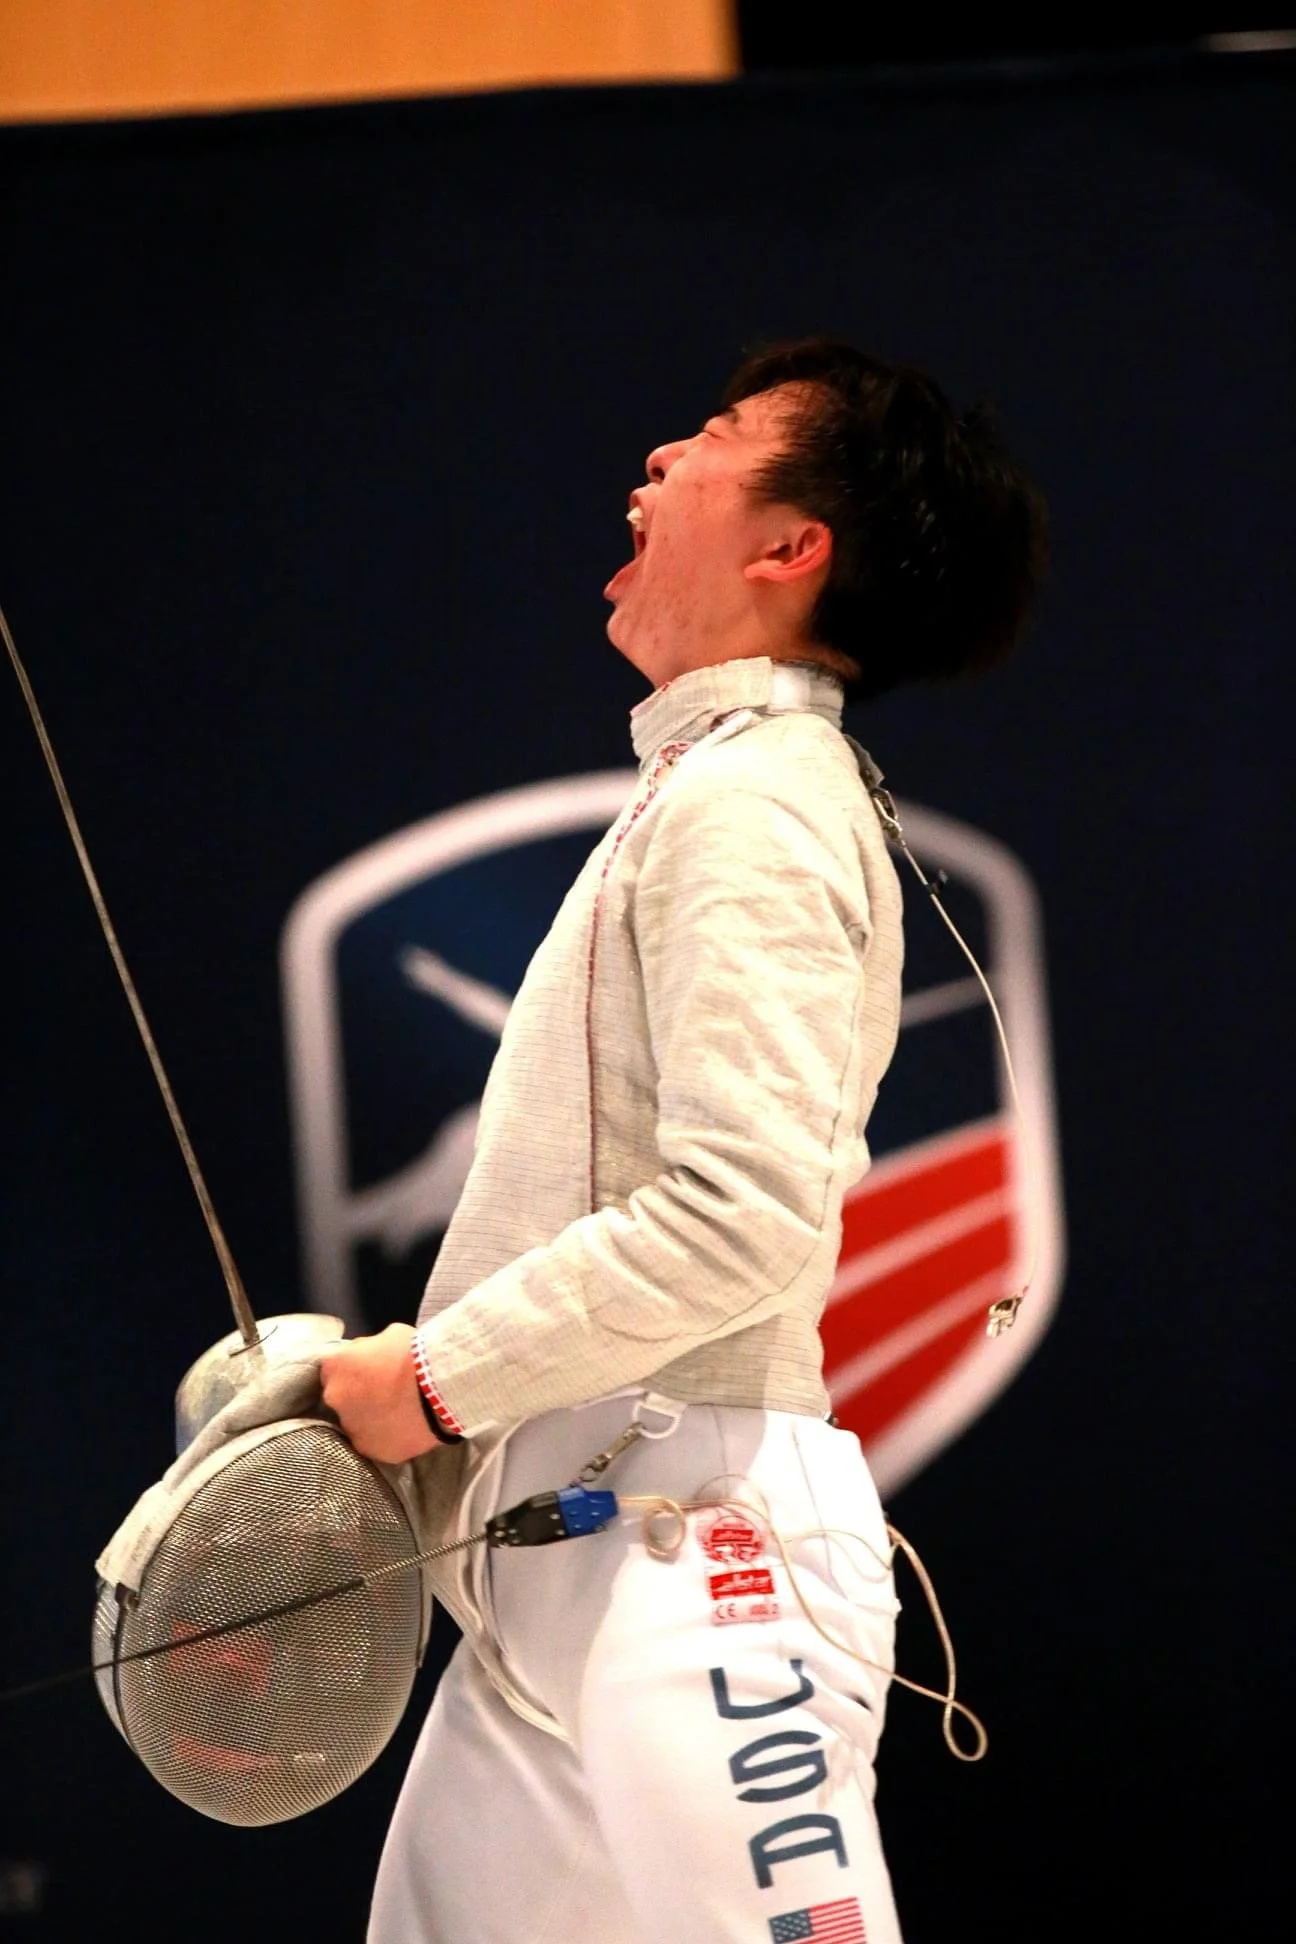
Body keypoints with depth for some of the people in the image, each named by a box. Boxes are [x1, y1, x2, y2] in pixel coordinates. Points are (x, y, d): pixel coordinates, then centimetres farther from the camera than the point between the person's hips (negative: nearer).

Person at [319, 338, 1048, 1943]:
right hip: (559, 1578, 10)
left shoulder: (750, 804, -12)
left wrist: (440, 1376, -14)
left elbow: (744, 1218, -23)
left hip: (680, 1554, -10)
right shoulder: (718, 789, 17)